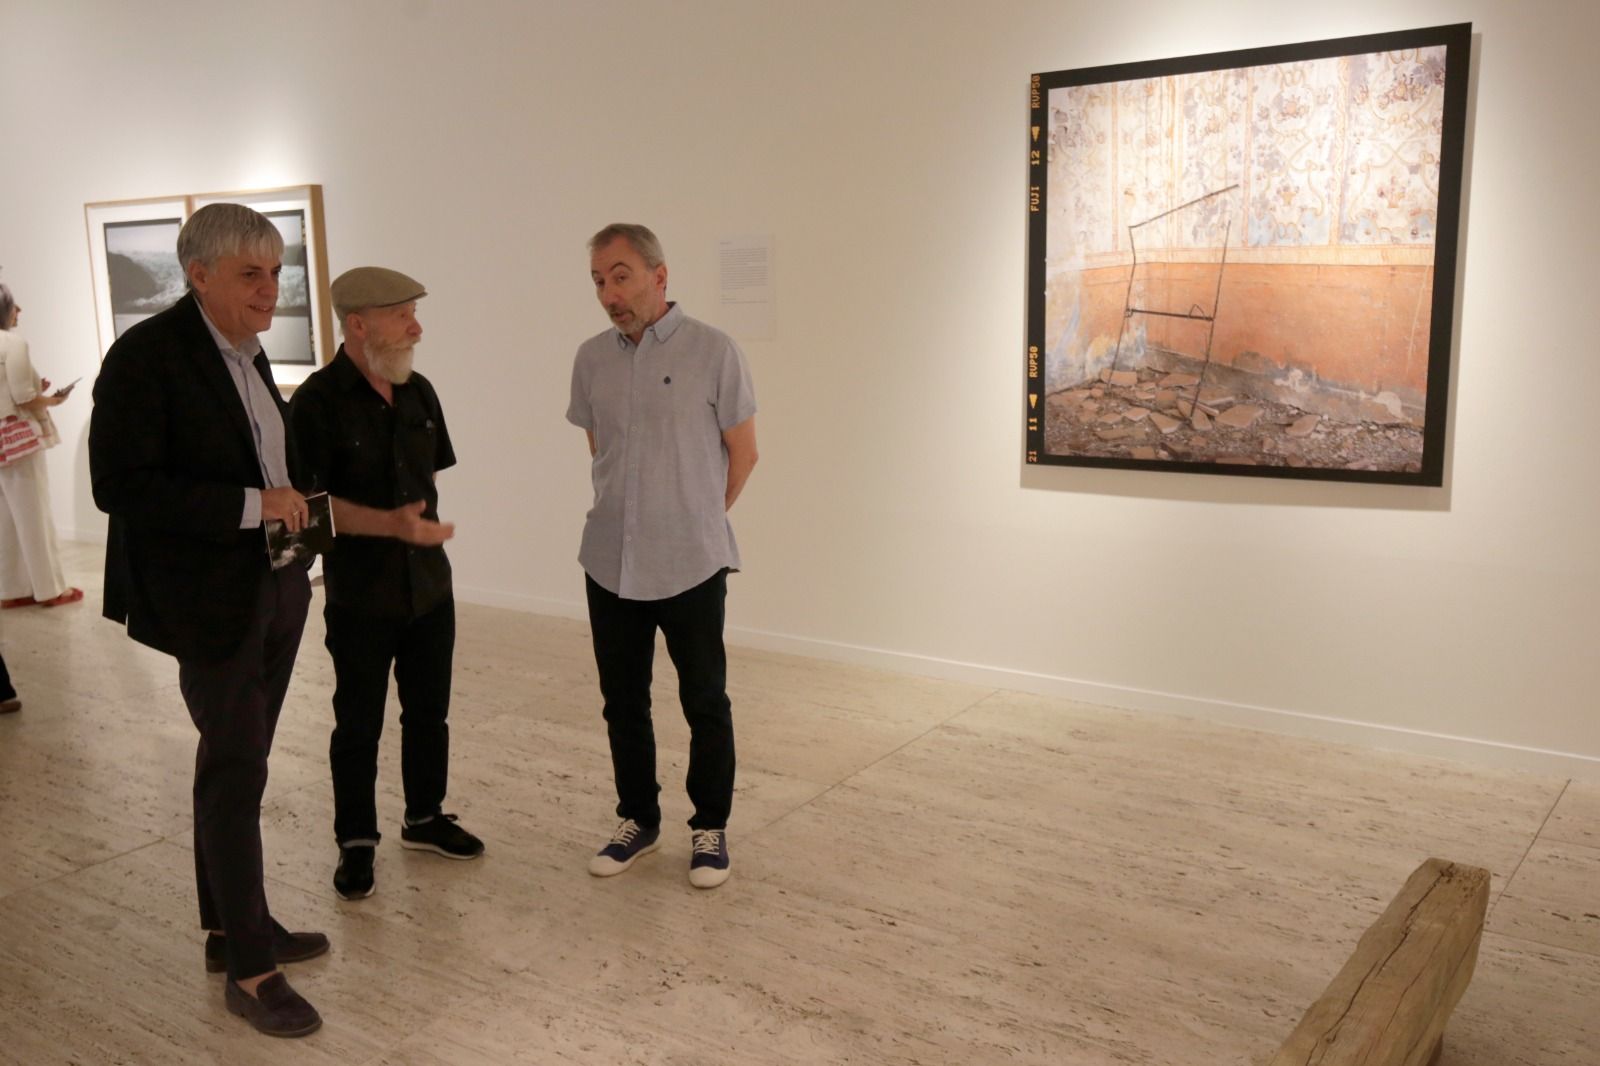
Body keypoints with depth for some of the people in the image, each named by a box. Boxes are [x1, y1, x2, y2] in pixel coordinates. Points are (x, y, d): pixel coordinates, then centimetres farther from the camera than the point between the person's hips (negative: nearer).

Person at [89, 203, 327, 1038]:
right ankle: (250, 970, 11)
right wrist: (253, 505, -23)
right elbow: (120, 485, -21)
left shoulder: (247, 351, 9)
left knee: (235, 764, 16)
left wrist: (291, 502, 5)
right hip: (211, 598, -8)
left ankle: (230, 929, 31)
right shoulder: (147, 354, -15)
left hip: (274, 586, 8)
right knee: (236, 771, -2)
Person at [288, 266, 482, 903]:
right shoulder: (318, 402, -15)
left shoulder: (418, 392, 3)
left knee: (428, 712, 16)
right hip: (360, 595, -5)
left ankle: (424, 819, 34)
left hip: (429, 587, 5)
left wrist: (425, 528, 12)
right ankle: (356, 842, 24)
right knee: (358, 726, 8)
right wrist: (390, 525, -28)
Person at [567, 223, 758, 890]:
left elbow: (743, 453, -1)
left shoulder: (713, 352, -10)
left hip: (690, 565, -4)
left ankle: (710, 828, 25)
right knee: (622, 702, 14)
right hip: (610, 563, 4)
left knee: (705, 703, 8)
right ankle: (638, 820, 32)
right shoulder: (591, 359, 3)